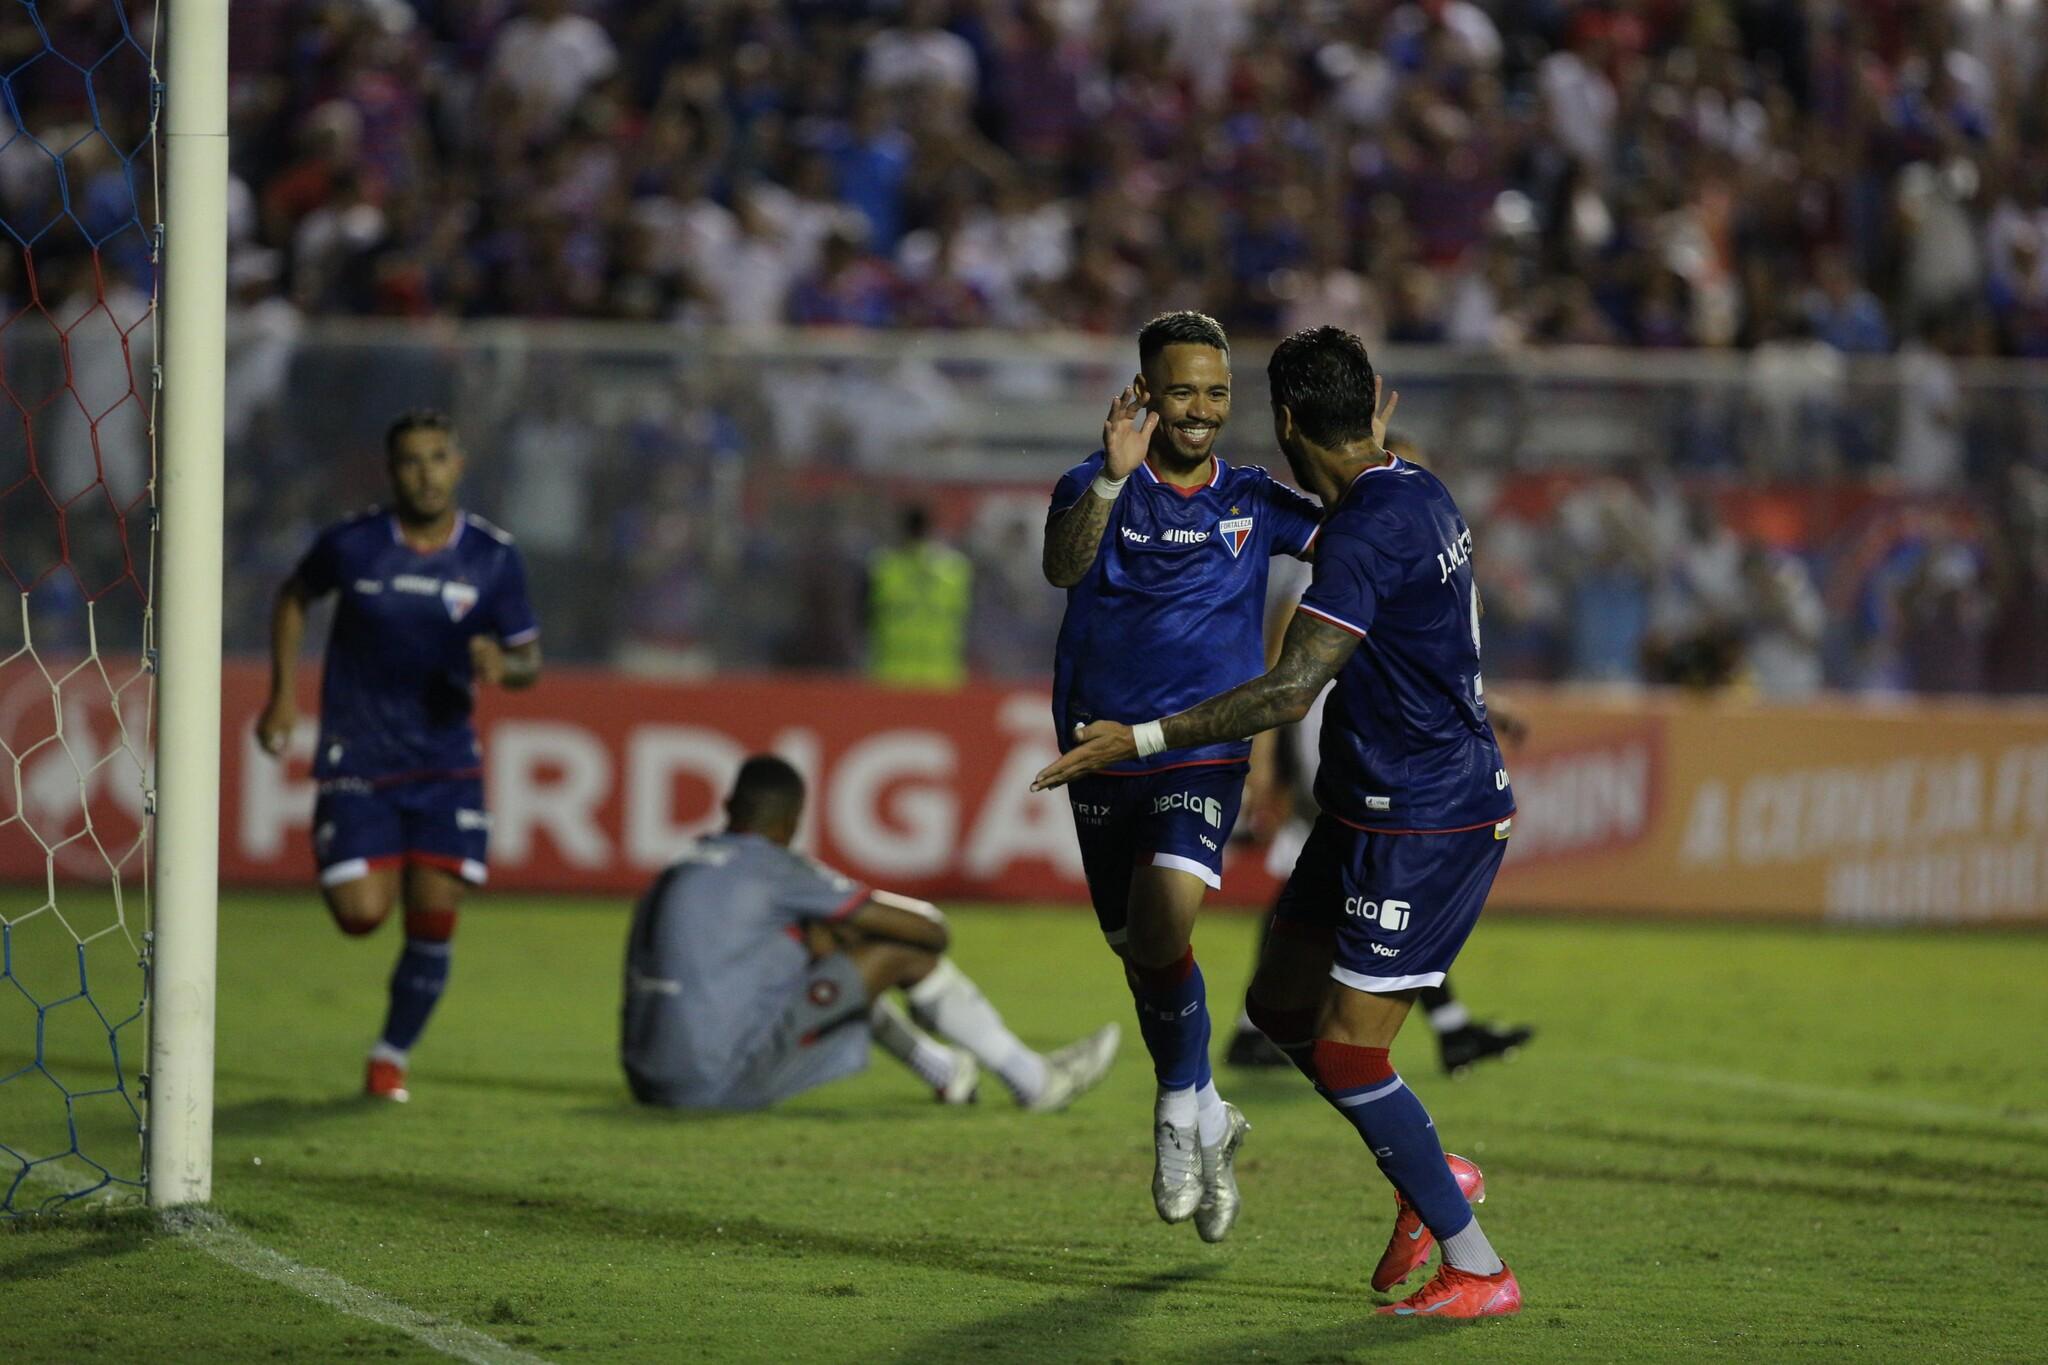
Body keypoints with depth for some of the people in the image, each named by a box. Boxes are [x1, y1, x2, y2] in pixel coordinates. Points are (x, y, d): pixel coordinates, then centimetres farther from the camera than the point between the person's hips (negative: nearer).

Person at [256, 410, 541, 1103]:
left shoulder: (494, 557, -4)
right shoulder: (352, 544, -8)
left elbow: (529, 660, 5)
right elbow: (294, 596, 13)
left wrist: (501, 663, -19)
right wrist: (283, 694, 6)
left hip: (445, 765, 1)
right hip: (357, 762, -1)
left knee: (434, 919, -7)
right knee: (362, 914, -12)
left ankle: (394, 1055, 16)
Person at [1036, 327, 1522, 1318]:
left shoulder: (1367, 532, -22)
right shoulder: (1414, 493, 8)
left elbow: (1291, 690, -28)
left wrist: (1138, 740, -27)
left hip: (1425, 824, -10)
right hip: (1372, 812, 10)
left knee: (1345, 1053, -8)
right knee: (1282, 1005, 15)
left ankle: (1478, 1270, -1)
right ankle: (1430, 1178, 26)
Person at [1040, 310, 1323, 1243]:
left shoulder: (1250, 500, 5)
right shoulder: (1099, 485, -4)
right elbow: (1063, 564, -23)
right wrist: (1112, 478, -41)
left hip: (1205, 753, -1)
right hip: (1103, 752, 1)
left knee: (1163, 929, -23)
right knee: (1139, 951, 11)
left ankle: (1181, 1106, -3)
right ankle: (1206, 1121, 31)